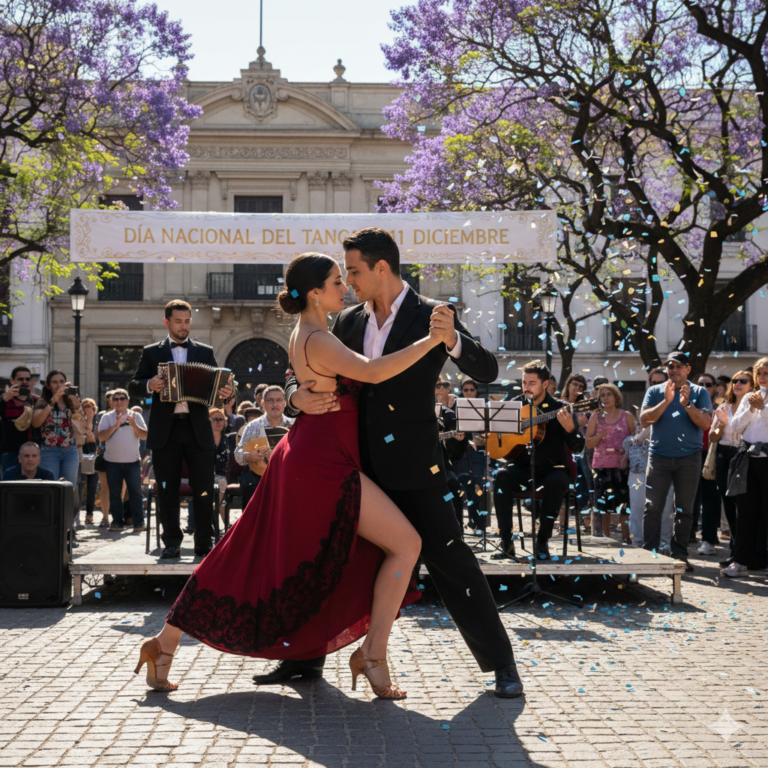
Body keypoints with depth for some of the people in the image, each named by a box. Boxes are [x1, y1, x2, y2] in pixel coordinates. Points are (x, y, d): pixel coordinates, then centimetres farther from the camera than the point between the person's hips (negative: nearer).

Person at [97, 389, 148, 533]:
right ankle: (117, 522, 11)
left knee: (136, 492, -3)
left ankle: (139, 522, -1)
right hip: (112, 461, 0)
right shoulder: (107, 417, 5)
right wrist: (116, 426, -16)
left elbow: (145, 436, -1)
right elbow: (101, 437, -7)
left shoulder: (136, 416, 7)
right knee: (115, 493, 4)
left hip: (132, 461, 0)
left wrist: (134, 425, -16)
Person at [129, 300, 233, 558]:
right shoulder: (152, 352, 12)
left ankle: (204, 544, 6)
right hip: (165, 430, 0)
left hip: (198, 429, 0)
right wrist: (149, 385, -14)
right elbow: (133, 386, 8)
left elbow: (217, 385, 10)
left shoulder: (205, 352, 14)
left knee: (204, 489, -2)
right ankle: (172, 543, 11)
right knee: (167, 490, 3)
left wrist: (225, 393, -14)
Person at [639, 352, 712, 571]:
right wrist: (666, 401, -14)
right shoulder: (655, 392, 9)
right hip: (659, 455, 0)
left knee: (685, 509, 3)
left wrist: (687, 404, -17)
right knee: (653, 507, -4)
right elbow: (644, 419, -4)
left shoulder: (699, 392, 7)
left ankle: (680, 555, 8)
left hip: (689, 457, 0)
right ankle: (650, 553, -1)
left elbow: (706, 423, -5)